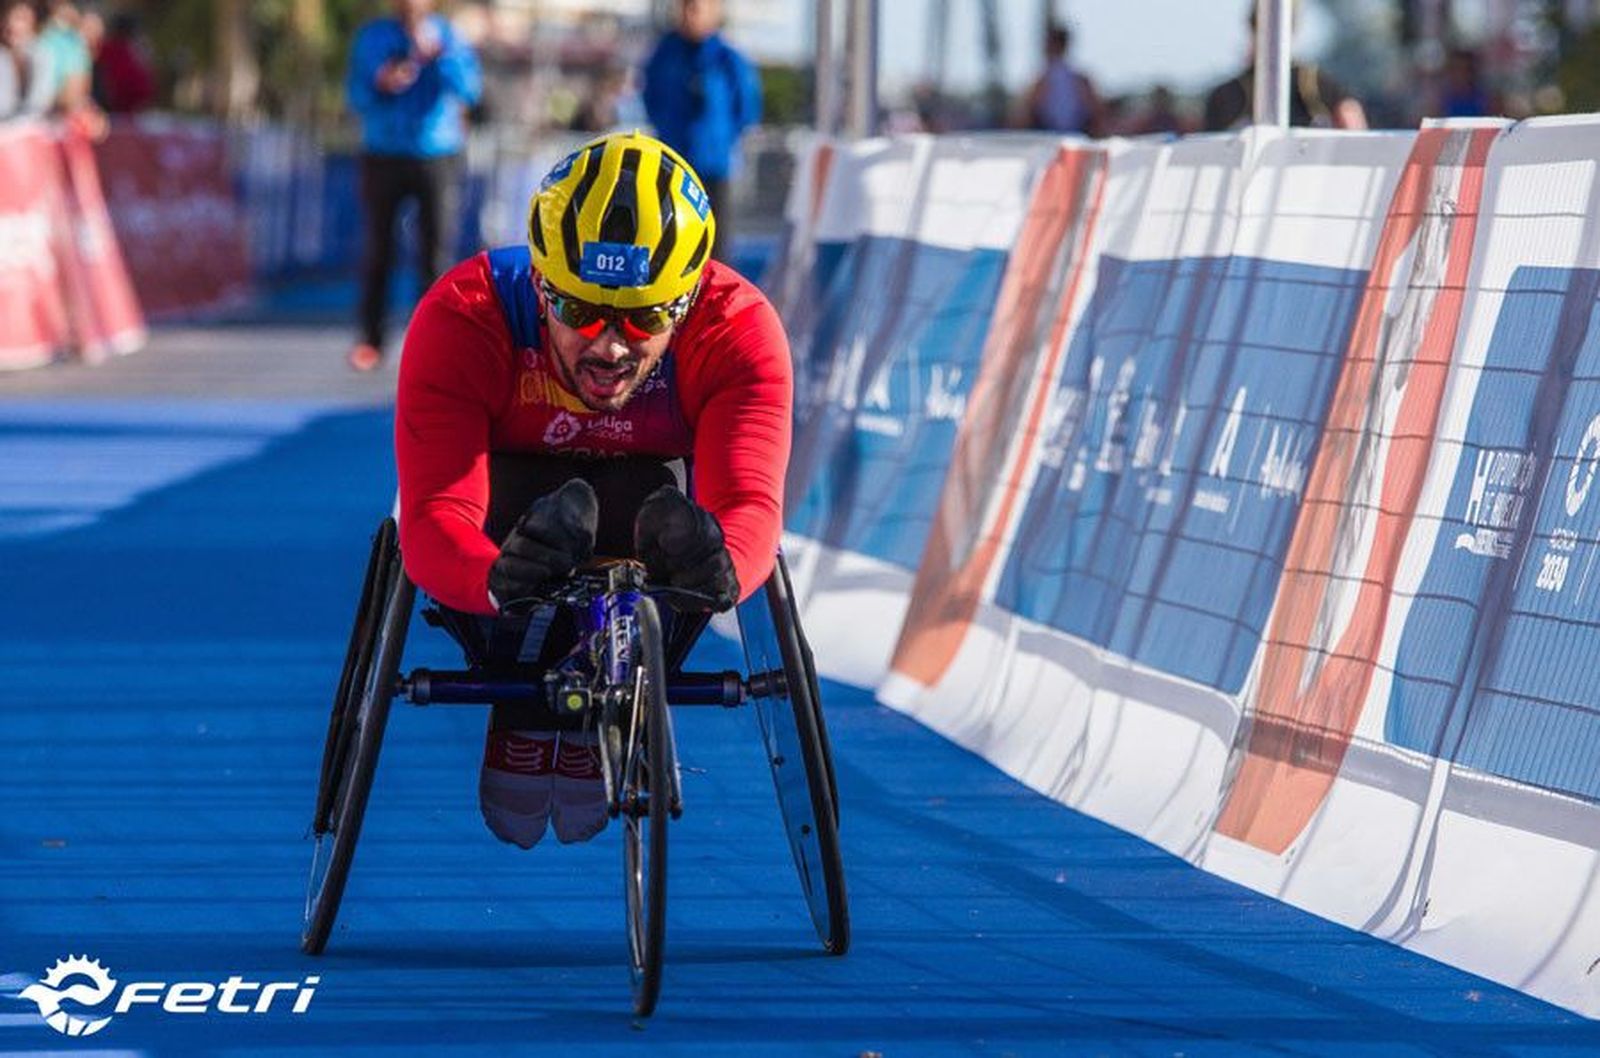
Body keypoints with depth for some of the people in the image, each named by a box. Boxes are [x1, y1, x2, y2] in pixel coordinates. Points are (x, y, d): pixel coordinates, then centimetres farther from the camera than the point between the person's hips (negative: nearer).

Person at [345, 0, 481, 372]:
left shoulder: (448, 37, 1)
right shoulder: (373, 37, 6)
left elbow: (470, 89, -12)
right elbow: (356, 96, 1)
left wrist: (439, 56, -26)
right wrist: (381, 83, -20)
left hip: (438, 156, -1)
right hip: (383, 156, 1)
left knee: (435, 252, -5)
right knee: (378, 251, 2)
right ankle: (370, 340, 9)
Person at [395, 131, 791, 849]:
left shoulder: (738, 327, -32)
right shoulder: (462, 319, -36)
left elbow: (749, 503, -45)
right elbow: (432, 518, -46)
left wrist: (721, 566, -71)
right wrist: (497, 577, -71)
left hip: (653, 481, 2)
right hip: (510, 483, -2)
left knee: (674, 516, -32)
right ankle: (521, 715, -13)